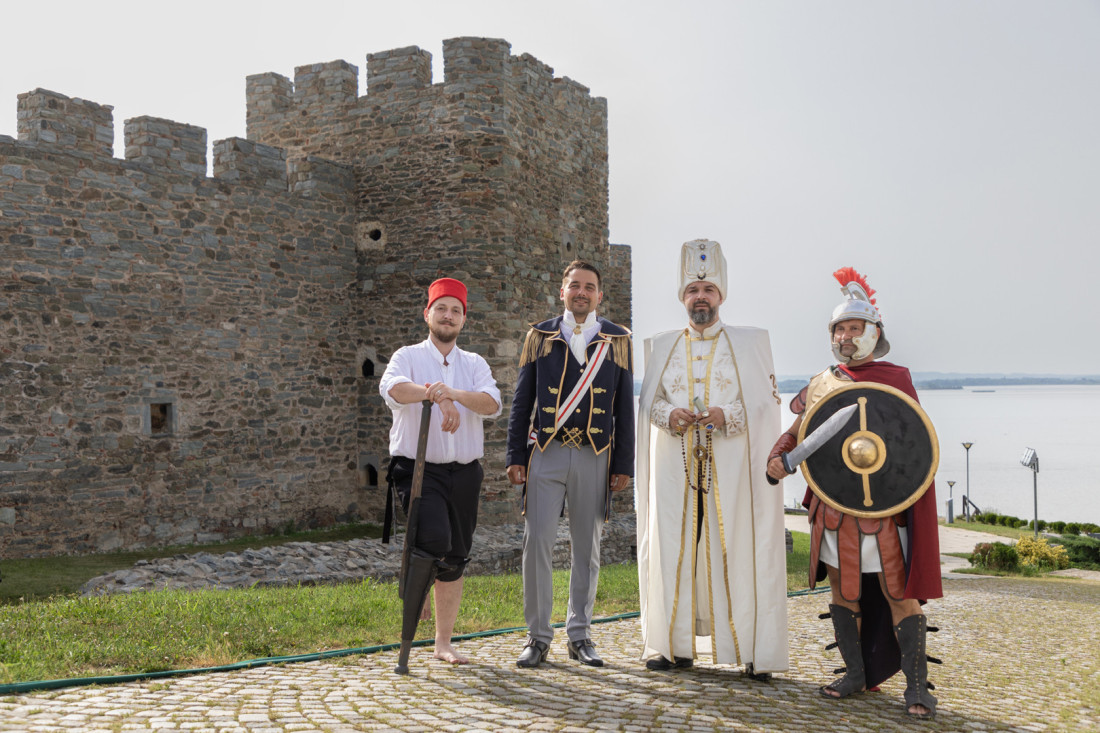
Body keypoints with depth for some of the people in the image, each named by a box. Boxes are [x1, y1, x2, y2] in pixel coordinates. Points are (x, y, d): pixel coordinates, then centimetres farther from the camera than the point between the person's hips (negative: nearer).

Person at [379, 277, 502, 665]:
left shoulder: (475, 364, 13)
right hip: (419, 469, -4)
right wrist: (436, 396, -36)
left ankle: (443, 642, 19)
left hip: (464, 473, 4)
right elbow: (392, 388, -20)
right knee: (435, 539, -25)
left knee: (455, 558, 7)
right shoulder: (408, 357, 4)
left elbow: (492, 404, -7)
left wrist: (455, 393, -26)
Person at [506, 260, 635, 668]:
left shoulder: (617, 340, 8)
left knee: (587, 548, 6)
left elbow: (625, 408, 7)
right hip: (546, 453, 0)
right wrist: (515, 457, 2)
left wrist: (623, 465, 3)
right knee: (537, 541, -6)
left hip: (595, 457, 1)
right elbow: (521, 402, 8)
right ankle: (538, 637, 5)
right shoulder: (539, 337, 8)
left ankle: (579, 636, 18)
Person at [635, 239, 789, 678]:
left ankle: (754, 651, 0)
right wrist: (670, 416, -8)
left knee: (737, 552, -6)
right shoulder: (662, 346, 15)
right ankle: (676, 645, 10)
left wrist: (728, 416, -14)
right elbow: (648, 402, 14)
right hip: (675, 468, 2)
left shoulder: (749, 343, 8)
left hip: (731, 468, -2)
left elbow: (766, 402, 3)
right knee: (673, 550, 0)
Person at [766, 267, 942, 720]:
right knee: (842, 588, 11)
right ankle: (856, 674, 25)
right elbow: (796, 432, 13)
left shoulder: (894, 379, 1)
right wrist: (777, 458, -7)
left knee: (899, 590, -5)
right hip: (831, 506, 4)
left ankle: (916, 686, 1)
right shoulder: (819, 385, 11)